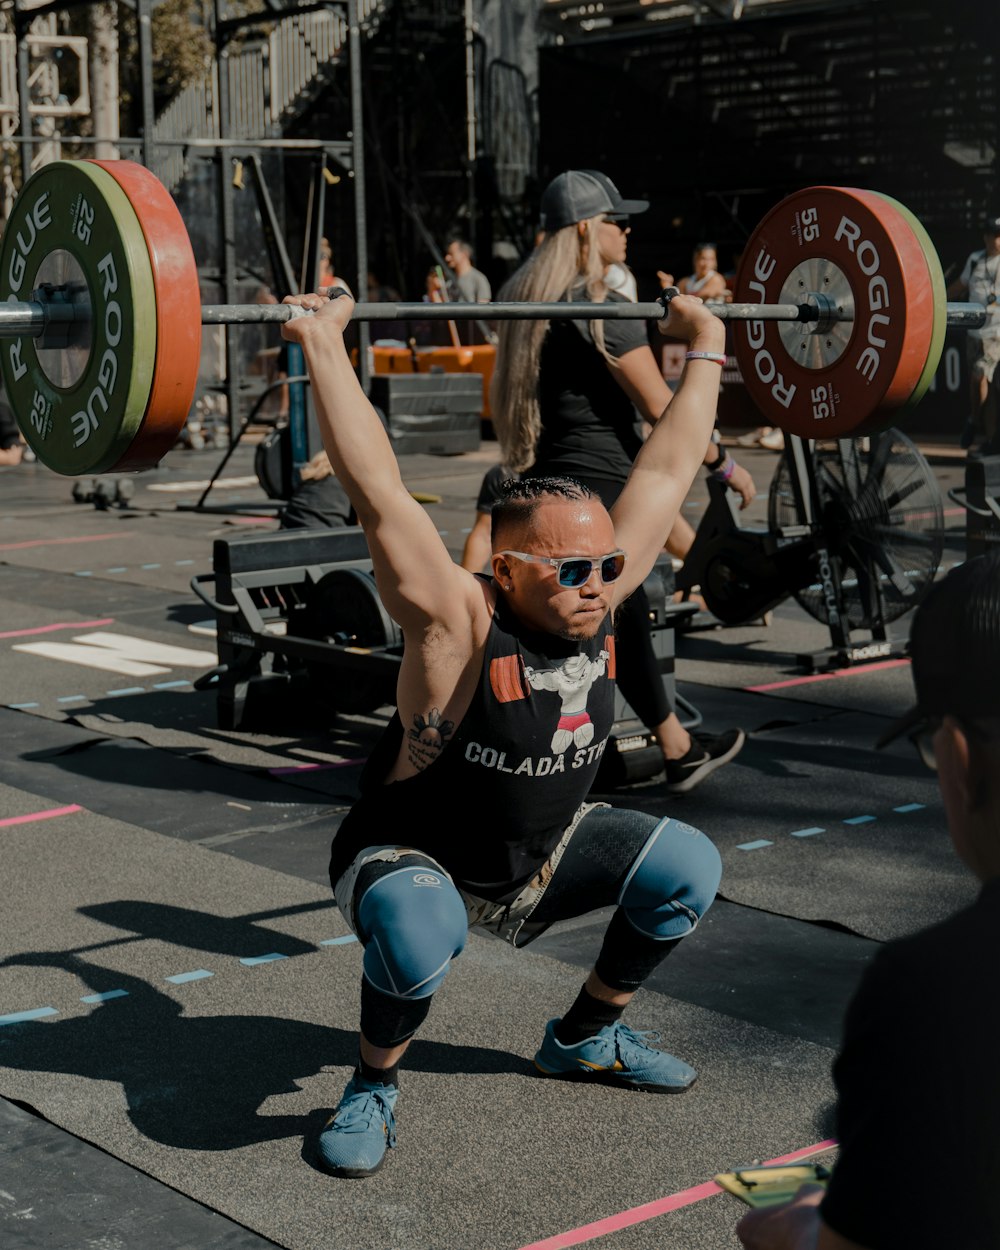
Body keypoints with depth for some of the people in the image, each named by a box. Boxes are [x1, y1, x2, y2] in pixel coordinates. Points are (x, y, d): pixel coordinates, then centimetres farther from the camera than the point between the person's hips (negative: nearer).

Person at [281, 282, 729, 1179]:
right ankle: (373, 1088, -9)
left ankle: (584, 1038, 19)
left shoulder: (596, 599, -13)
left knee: (688, 867, -4)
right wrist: (324, 346, -41)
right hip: (410, 858, -7)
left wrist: (706, 347, 0)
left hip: (537, 854, 7)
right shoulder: (458, 625, -30)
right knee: (420, 929, -39)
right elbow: (379, 493, -40)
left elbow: (667, 469, -5)